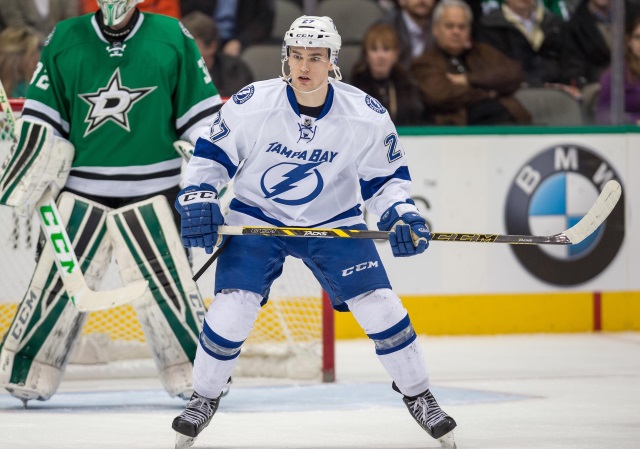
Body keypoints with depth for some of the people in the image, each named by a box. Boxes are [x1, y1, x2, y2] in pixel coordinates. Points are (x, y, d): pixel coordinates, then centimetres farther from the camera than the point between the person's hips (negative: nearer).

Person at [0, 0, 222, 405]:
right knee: (57, 283, 2)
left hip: (152, 193, -1)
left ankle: (196, 375, 9)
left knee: (168, 283, -3)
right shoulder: (65, 39, 4)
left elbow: (201, 117, 4)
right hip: (83, 192, 1)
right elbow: (42, 122, 6)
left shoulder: (173, 38, 1)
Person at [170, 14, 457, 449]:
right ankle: (204, 398, 8)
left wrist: (403, 215, -17)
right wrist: (198, 201, -17)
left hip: (334, 222, 1)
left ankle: (418, 395, 12)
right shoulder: (251, 105, -20)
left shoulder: (367, 116, -17)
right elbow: (211, 155, -5)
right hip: (257, 218, -1)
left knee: (380, 306, -8)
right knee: (231, 308, -16)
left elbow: (386, 175, -2)